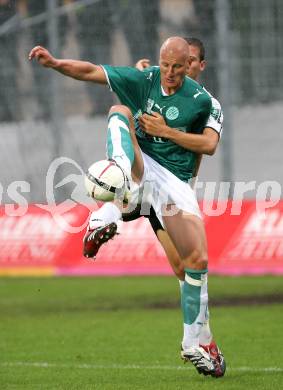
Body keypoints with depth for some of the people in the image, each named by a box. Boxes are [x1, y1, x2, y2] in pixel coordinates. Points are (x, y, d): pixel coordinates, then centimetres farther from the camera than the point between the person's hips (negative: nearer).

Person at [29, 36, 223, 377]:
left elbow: (207, 144, 5)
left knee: (198, 260, -9)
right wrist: (54, 63, -21)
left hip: (175, 179, 0)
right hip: (140, 164, 0)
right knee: (119, 110, -25)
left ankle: (192, 345, 10)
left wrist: (167, 131, -8)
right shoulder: (143, 80, -2)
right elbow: (91, 72, -5)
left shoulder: (201, 100, -3)